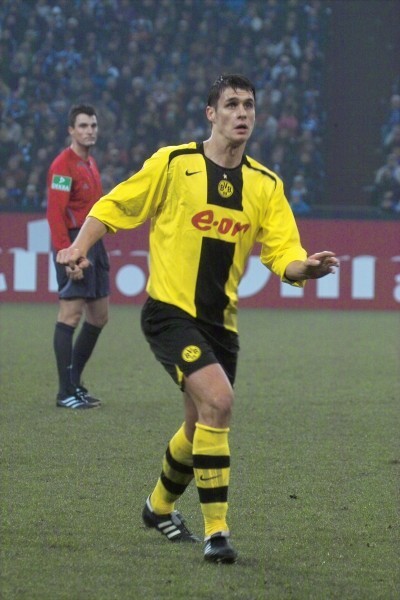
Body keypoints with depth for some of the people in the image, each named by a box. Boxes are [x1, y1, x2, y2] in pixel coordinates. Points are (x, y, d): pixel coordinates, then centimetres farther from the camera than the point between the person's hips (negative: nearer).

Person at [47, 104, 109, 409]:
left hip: (94, 244, 10)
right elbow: (55, 215, -18)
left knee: (99, 316, 12)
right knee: (71, 315, -9)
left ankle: (74, 382, 21)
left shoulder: (90, 163, 16)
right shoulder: (64, 165, -12)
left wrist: (96, 251, 13)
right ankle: (66, 393, -7)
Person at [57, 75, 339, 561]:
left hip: (220, 320, 5)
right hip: (169, 311, -5)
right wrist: (80, 246, -12)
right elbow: (113, 207, 3)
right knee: (217, 398, -25)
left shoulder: (265, 185, 5)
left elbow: (283, 256, -1)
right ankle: (215, 530, -18)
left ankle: (160, 507, 45)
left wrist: (306, 266, -22)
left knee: (202, 425, 15)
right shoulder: (173, 164, -5)